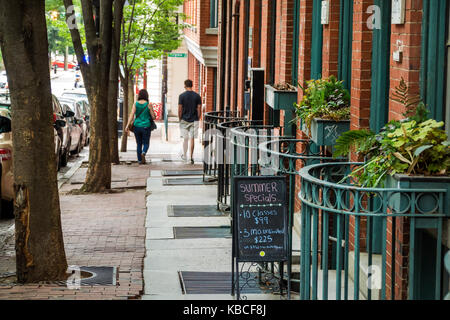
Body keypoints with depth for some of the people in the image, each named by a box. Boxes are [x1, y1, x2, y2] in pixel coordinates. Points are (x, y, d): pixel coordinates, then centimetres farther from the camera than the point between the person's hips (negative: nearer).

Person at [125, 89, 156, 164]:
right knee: (146, 143, 8)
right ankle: (143, 153, -23)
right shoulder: (148, 105, -6)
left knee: (139, 144, 15)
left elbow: (132, 115, -11)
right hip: (146, 127, -2)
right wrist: (150, 119, 20)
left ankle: (140, 160, 15)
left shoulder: (135, 104, -2)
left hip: (137, 126, 2)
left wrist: (127, 126, -14)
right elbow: (153, 117, -4)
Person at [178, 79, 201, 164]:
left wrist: (180, 119, 5)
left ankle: (184, 156, 19)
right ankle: (191, 157, -1)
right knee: (192, 139, 2)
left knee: (185, 139, 11)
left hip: (184, 120, -1)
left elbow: (180, 109, -6)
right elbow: (199, 109, -1)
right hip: (194, 120, 1)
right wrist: (197, 119, 8)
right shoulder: (197, 96, -1)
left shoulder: (182, 96, -6)